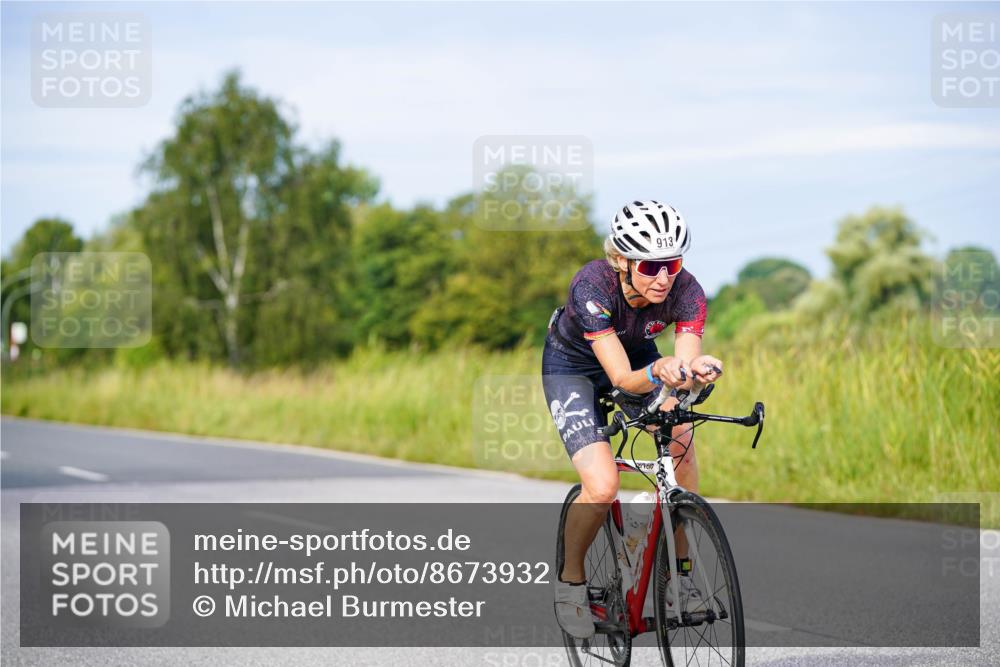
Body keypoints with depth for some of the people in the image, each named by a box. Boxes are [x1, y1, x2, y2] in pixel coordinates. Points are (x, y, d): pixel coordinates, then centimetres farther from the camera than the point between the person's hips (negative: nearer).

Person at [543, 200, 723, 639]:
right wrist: (657, 373, -61)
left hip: (636, 353, 4)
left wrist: (699, 371, -58)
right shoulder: (593, 285, -37)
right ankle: (570, 582, 4)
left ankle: (681, 572, -7)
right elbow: (623, 378, -40)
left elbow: (686, 364, -35)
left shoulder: (685, 290, -28)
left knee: (680, 438, -22)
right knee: (602, 488, -22)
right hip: (572, 366, -4)